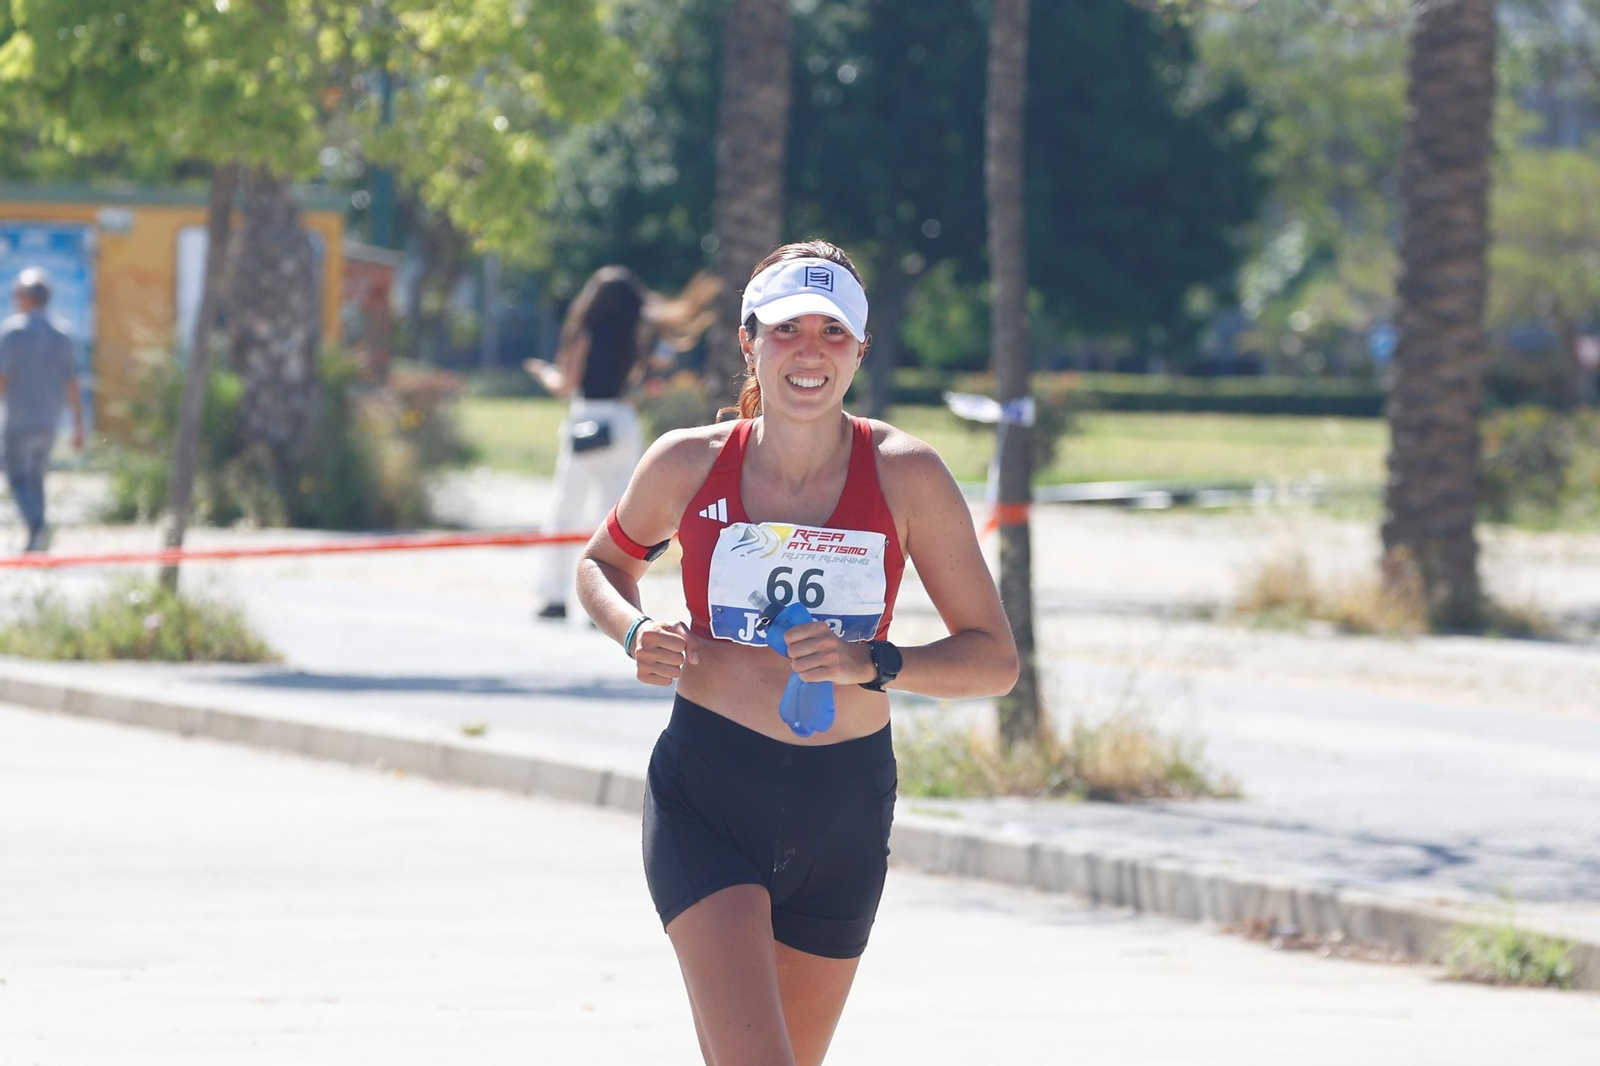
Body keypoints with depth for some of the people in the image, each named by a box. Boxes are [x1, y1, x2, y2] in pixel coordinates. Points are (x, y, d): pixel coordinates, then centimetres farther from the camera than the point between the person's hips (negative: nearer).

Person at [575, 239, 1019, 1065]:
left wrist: (872, 664, -21)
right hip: (705, 798, -2)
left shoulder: (906, 476, -6)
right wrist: (635, 632, -6)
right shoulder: (689, 464, -4)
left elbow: (994, 660, -4)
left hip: (844, 807, 2)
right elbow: (601, 564, 16)